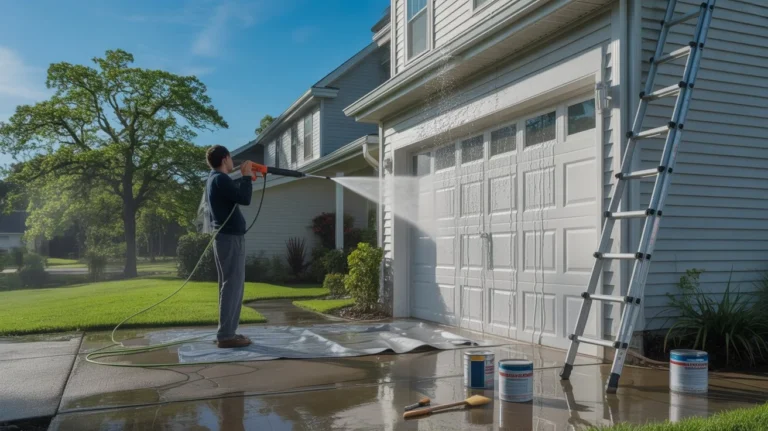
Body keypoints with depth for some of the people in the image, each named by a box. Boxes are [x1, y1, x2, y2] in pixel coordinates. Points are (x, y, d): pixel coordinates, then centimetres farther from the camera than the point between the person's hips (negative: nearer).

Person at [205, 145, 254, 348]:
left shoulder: (217, 178, 18)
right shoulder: (220, 179, -13)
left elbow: (236, 192, 26)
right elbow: (245, 198, -21)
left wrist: (245, 177, 17)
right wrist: (246, 176, -8)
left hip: (226, 237, 11)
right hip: (231, 238, -11)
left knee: (230, 285, 12)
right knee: (232, 286, -9)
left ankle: (226, 332, 16)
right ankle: (226, 335, -8)